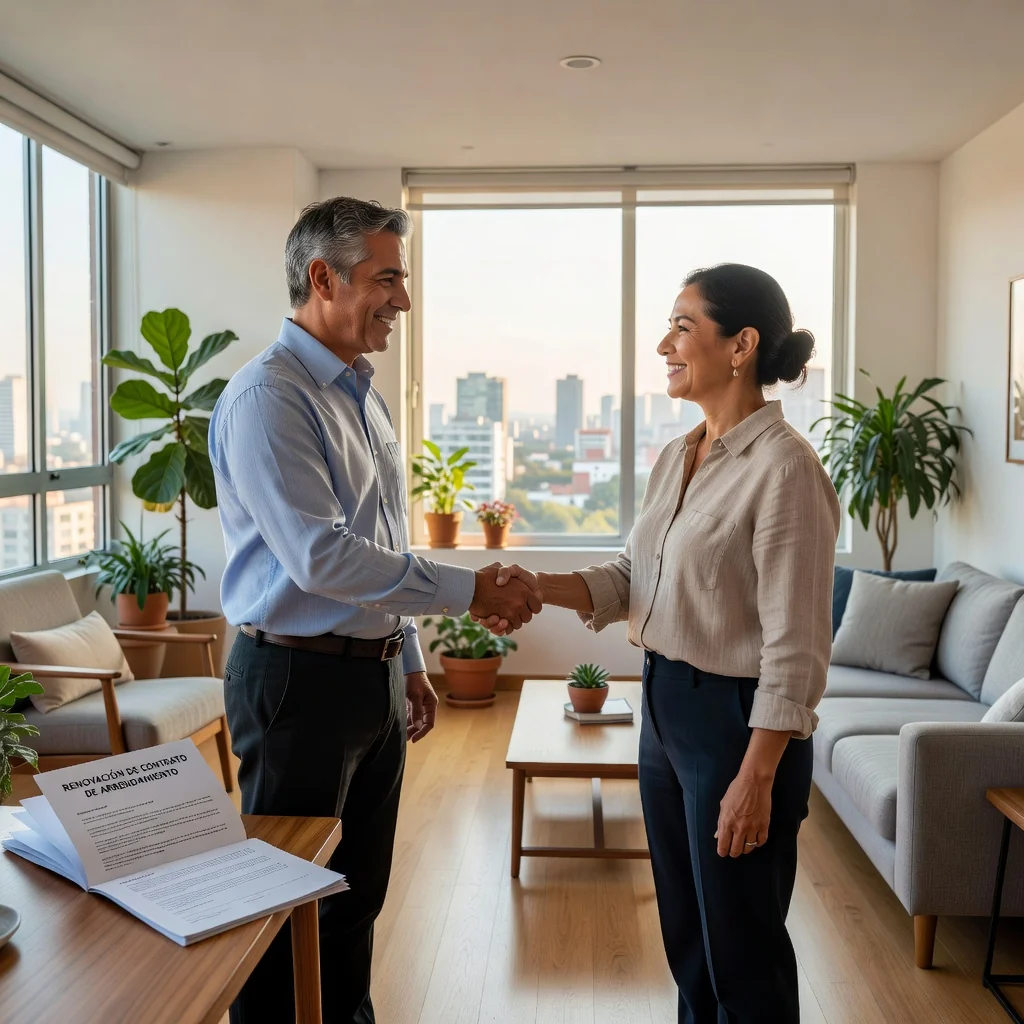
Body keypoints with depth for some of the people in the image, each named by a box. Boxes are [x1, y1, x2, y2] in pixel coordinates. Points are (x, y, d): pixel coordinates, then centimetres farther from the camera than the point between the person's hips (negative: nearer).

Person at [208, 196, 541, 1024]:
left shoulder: (366, 397, 13)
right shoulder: (269, 396, -16)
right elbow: (321, 555, -25)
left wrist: (410, 662, 18)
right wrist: (470, 591, -22)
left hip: (376, 675, 8)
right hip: (300, 677, -8)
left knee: (358, 894, 19)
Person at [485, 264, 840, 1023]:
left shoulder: (783, 465, -19)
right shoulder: (677, 458, 7)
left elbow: (795, 646, -20)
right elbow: (634, 580, 10)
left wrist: (757, 777, -20)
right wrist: (539, 587, -6)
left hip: (734, 719, -8)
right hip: (664, 706, 8)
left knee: (739, 944, 9)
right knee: (684, 928, 22)